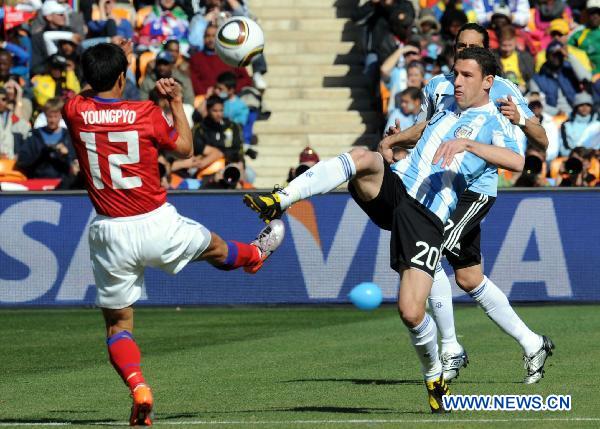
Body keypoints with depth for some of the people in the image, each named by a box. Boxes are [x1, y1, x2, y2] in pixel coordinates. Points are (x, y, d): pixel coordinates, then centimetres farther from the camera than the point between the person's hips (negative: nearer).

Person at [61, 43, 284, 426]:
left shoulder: (75, 111, -9)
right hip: (158, 226, -1)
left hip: (111, 233, 1)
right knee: (213, 246, 33)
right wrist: (177, 102, 15)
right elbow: (184, 148, 6)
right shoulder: (146, 113, -11)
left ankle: (138, 388, -11)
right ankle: (254, 255, 63)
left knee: (118, 323, 10)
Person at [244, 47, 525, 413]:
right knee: (363, 158, -31)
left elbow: (516, 162, -18)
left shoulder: (495, 125, 5)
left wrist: (467, 143, -27)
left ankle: (435, 376, 16)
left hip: (426, 219, -5)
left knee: (411, 312, -14)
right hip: (394, 187, 5)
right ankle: (279, 202, -41)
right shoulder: (446, 111, 25)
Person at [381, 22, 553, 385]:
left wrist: (520, 120, -25)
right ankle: (532, 344, 24)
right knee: (469, 280, 11)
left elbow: (542, 141, -5)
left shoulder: (502, 90, -3)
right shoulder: (438, 86, 11)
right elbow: (423, 128, 28)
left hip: (476, 189, -7)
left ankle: (451, 350, -12)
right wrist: (393, 140, 8)